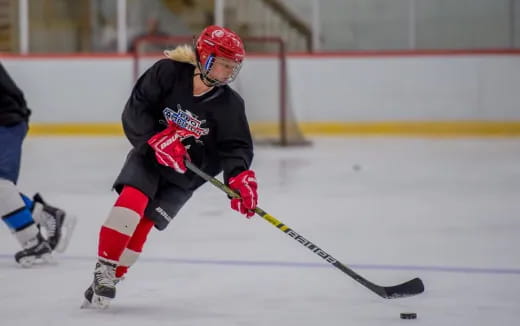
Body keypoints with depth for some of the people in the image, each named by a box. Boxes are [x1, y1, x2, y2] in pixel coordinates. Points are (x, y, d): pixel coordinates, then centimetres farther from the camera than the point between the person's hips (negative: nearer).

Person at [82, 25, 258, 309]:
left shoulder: (229, 105, -12)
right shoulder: (168, 73, -17)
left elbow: (236, 146, -14)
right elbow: (135, 110, -17)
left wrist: (240, 177, -32)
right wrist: (157, 138, -30)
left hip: (185, 173, 1)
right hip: (149, 154, -1)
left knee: (143, 223, -9)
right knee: (131, 200, -24)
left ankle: (111, 279, 0)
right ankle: (104, 269, -17)